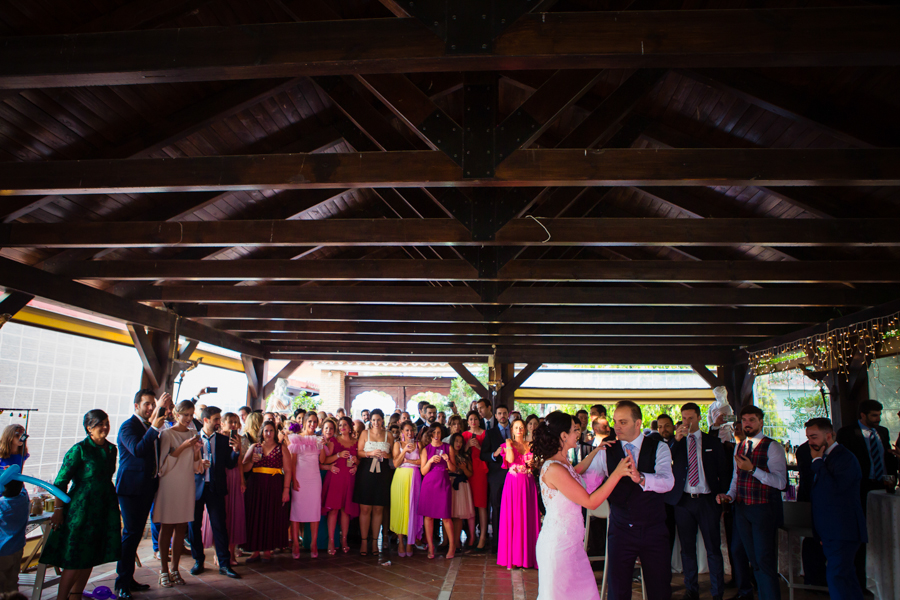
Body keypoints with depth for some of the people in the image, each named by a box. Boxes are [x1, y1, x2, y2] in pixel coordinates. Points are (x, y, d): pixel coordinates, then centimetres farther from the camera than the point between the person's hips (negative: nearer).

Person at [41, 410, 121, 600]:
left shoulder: (111, 449, 9)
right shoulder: (80, 449, -10)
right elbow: (61, 481, -10)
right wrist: (58, 509, -12)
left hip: (105, 509, 6)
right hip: (82, 508, -6)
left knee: (91, 557, 12)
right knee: (75, 559, -3)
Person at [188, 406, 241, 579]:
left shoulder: (224, 440, 6)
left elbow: (230, 464, 3)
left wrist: (236, 451, -13)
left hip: (215, 488, 0)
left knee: (220, 525, 0)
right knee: (194, 525, 8)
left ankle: (224, 564, 7)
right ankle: (198, 561, 25)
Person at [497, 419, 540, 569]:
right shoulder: (508, 445, 5)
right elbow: (510, 460, -13)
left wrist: (533, 464, -3)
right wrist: (509, 444, -7)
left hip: (528, 483, 3)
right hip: (513, 482, -2)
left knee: (528, 517, 2)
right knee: (512, 518, -2)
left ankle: (527, 556, 10)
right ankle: (512, 556, 5)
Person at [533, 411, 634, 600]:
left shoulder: (562, 463, 6)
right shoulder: (554, 469, -25)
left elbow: (575, 472, 31)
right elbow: (591, 502, -22)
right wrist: (617, 473, -21)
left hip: (571, 542, 9)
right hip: (558, 545, -9)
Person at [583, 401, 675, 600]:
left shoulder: (659, 448, -4)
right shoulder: (606, 452, 0)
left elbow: (667, 481, -22)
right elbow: (586, 483, -7)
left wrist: (640, 477, -41)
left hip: (654, 531, 0)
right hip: (620, 530, 1)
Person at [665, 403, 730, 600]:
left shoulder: (713, 442, 6)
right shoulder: (676, 442, 7)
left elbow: (723, 472, 8)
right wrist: (676, 440, -19)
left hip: (708, 501, -1)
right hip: (683, 501, 1)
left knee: (713, 549, 1)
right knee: (687, 548, 9)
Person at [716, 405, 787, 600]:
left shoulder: (772, 447, -7)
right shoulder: (739, 447, 14)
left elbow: (781, 482, -17)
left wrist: (752, 469, -25)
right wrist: (729, 495, 4)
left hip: (764, 510, -6)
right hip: (741, 509, 6)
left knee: (764, 560, -6)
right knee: (754, 560, 13)